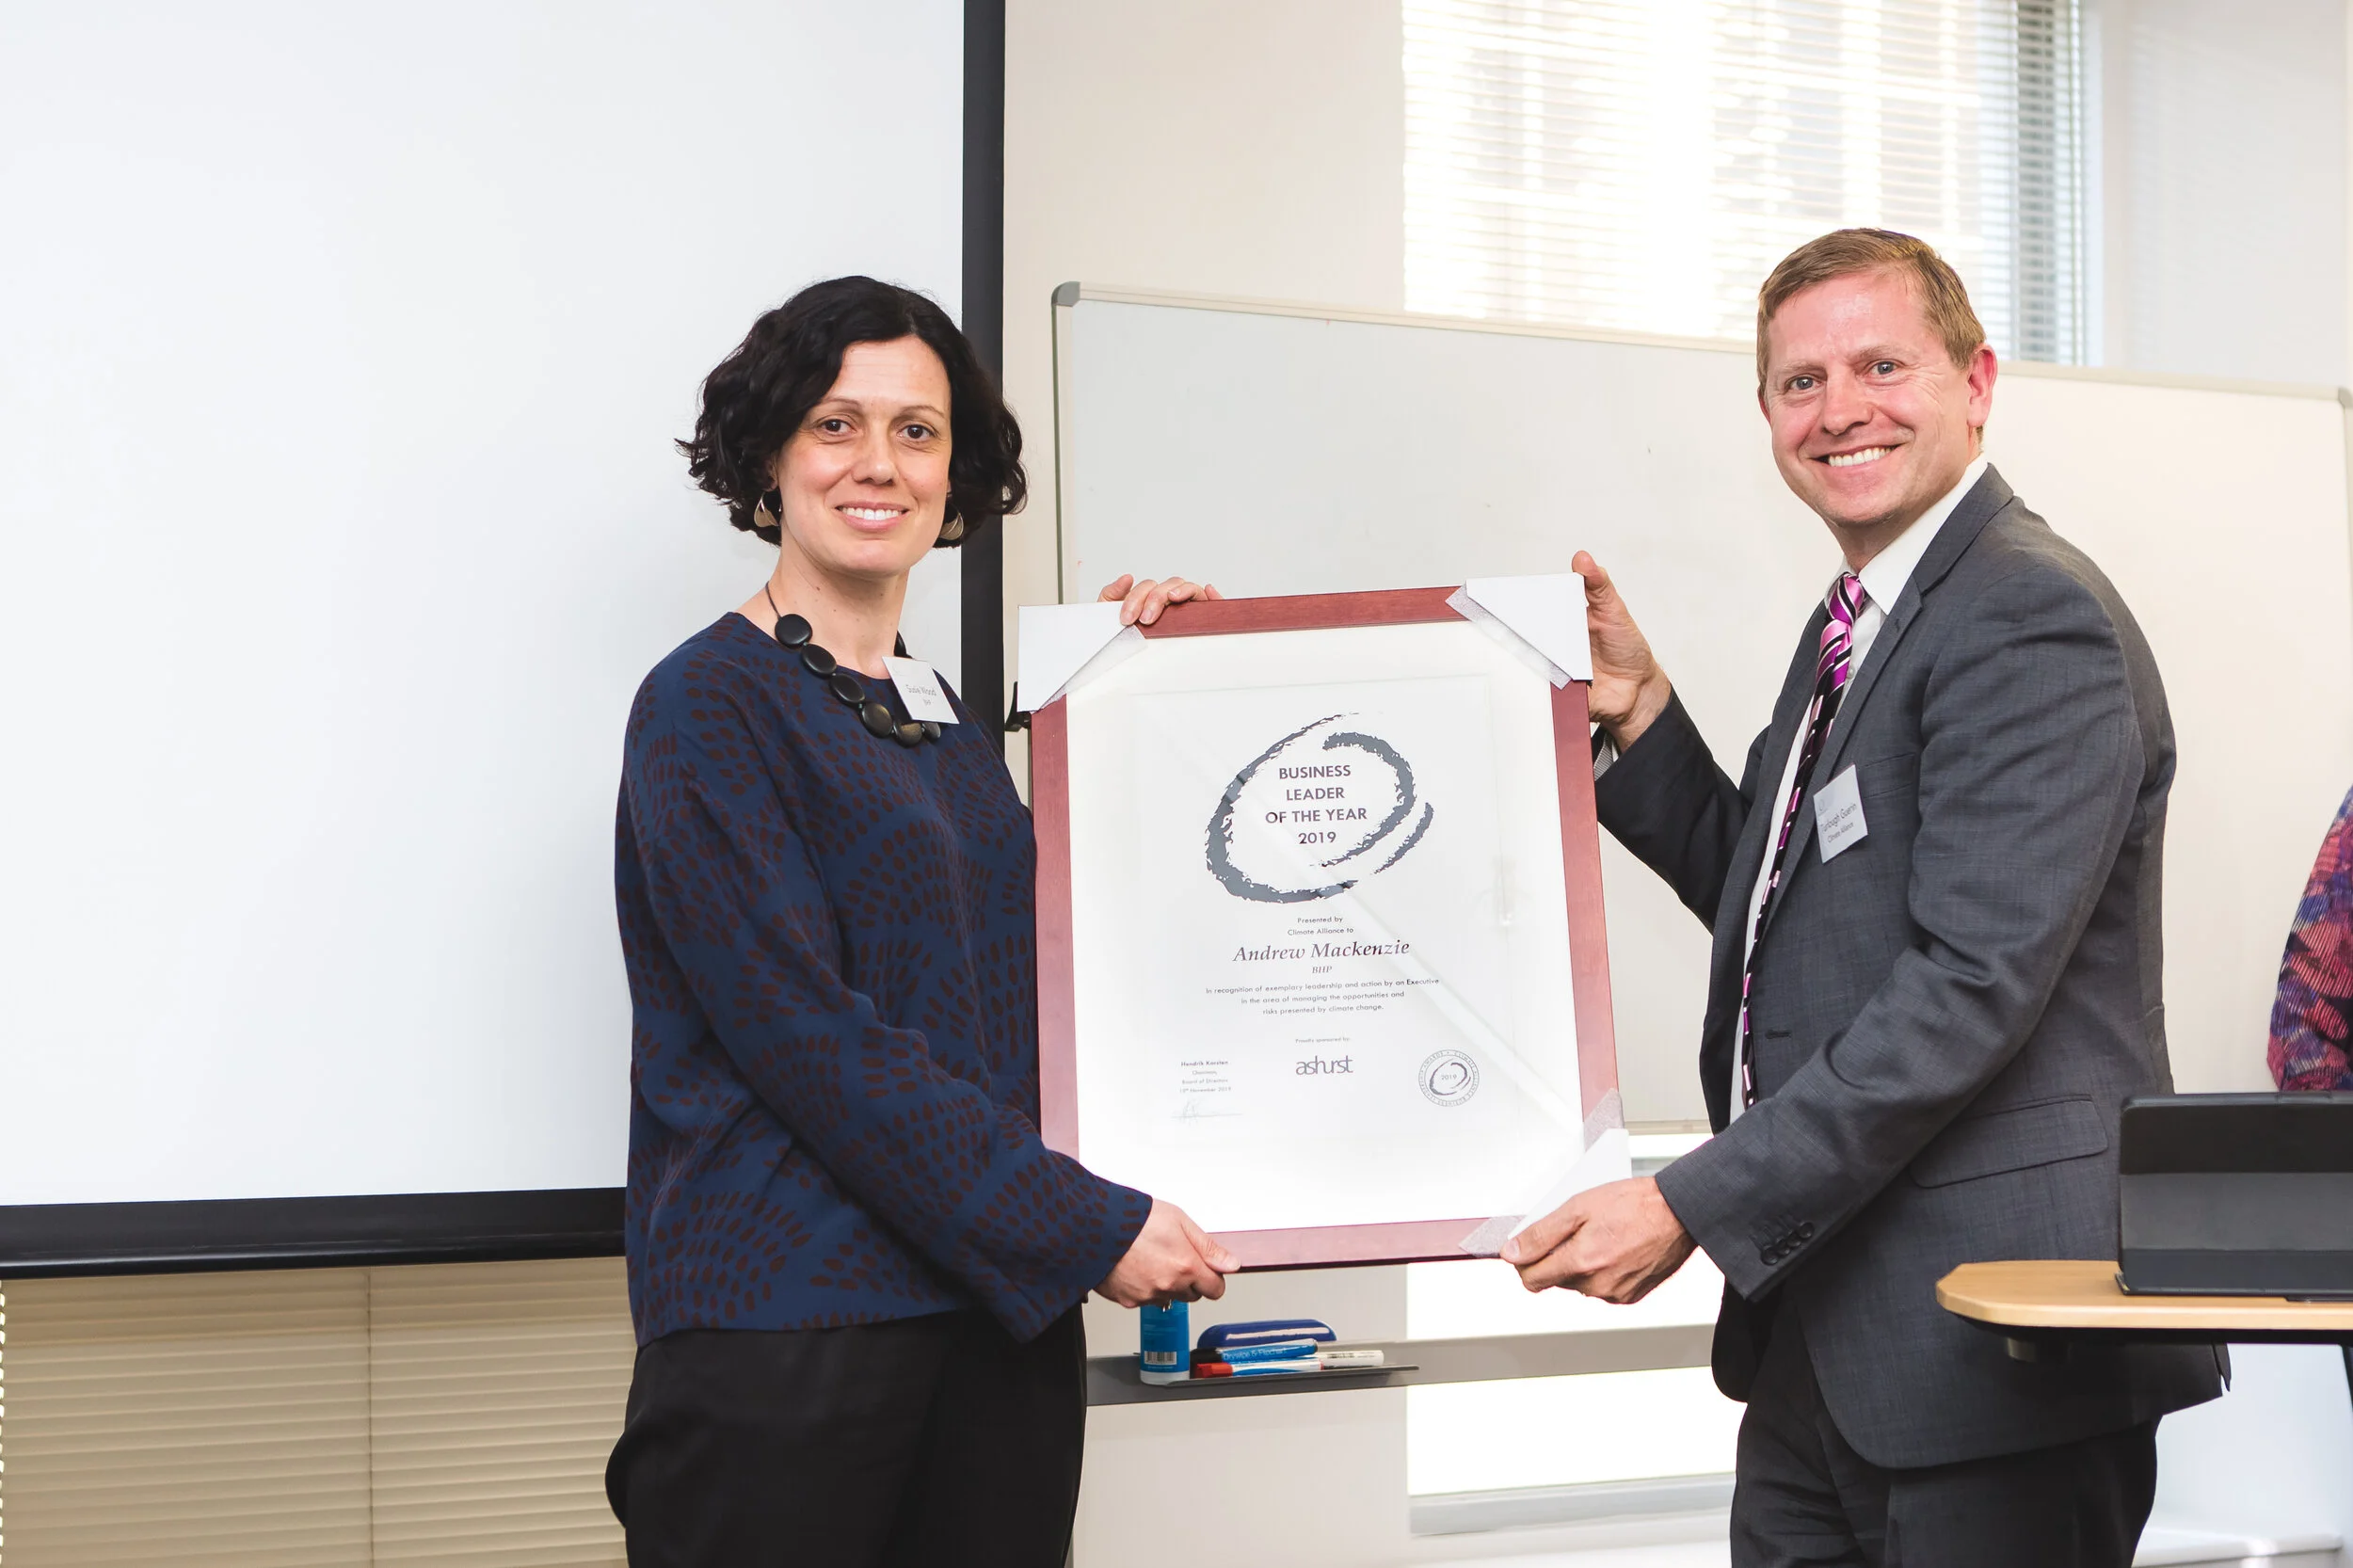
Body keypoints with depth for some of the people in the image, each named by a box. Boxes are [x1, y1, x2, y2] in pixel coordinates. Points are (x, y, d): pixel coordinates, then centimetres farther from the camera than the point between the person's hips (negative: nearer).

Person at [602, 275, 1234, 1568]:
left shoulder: (955, 727, 18)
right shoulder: (709, 703, -5)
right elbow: (806, 1033, -13)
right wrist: (1085, 1227, -14)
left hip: (1002, 1328, 7)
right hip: (788, 1319, -6)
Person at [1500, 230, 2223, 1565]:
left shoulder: (2031, 620, -15)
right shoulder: (1861, 622, 17)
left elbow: (1973, 982, -22)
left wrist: (1694, 1206, -22)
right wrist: (1638, 713, 9)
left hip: (1985, 1335, -9)